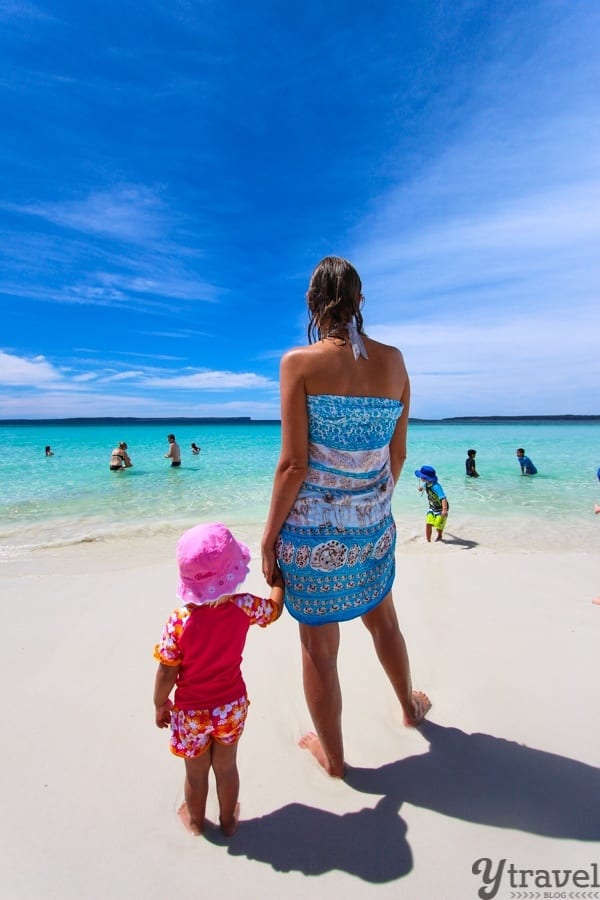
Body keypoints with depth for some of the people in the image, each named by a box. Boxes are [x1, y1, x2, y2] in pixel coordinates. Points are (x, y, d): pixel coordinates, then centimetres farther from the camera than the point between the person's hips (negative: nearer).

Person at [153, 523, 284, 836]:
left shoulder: (179, 622, -30)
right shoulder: (244, 607, -25)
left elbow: (167, 673, -18)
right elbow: (275, 607, -5)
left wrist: (160, 704, 2)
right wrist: (275, 574, 9)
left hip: (191, 712, -1)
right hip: (232, 705, 2)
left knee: (196, 772, 26)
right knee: (226, 766, 27)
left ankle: (195, 820, 53)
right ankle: (228, 819, 51)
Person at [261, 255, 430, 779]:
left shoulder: (301, 362, -12)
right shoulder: (393, 361, 0)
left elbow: (295, 464, -16)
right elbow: (398, 454, 5)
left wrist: (270, 533, -5)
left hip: (313, 529, -4)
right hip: (373, 528, 5)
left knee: (319, 647, 16)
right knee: (382, 619, 30)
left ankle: (333, 756, 41)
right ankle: (410, 706, 56)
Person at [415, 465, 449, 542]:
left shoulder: (436, 486, -36)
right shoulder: (426, 484, -9)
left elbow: (443, 498, -46)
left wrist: (444, 509, -60)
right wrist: (421, 488, 45)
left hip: (441, 508, -6)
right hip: (432, 507, 6)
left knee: (438, 526, 4)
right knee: (428, 524, -5)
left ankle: (440, 536, 37)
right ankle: (428, 540, 8)